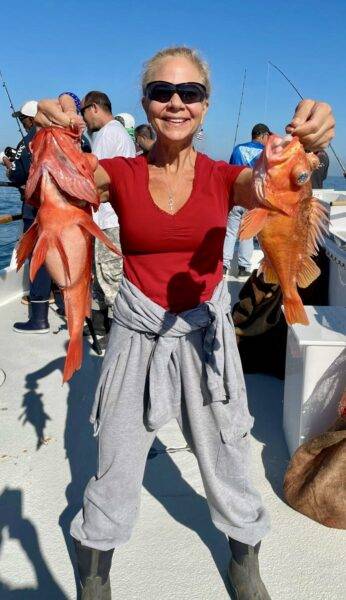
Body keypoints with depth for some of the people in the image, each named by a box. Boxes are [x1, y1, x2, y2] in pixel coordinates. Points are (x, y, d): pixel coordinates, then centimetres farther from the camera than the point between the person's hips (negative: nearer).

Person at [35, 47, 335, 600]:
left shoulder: (223, 177, -2)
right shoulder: (119, 175, -2)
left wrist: (304, 145, -43)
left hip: (205, 334, 1)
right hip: (137, 334, 0)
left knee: (228, 466, 12)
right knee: (115, 471, 9)